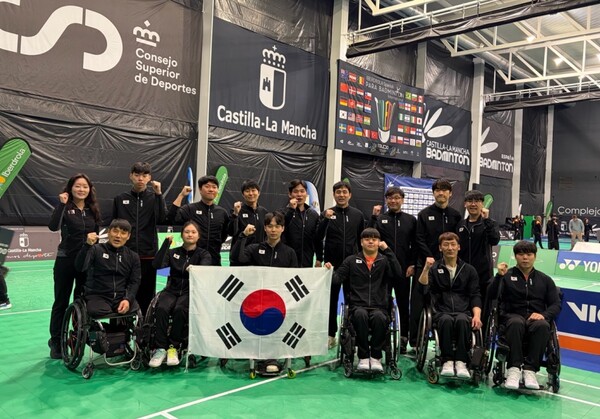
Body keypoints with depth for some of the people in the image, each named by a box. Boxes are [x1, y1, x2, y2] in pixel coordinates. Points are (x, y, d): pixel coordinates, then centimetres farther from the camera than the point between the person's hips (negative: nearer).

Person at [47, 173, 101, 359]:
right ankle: (56, 342, 17)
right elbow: (53, 226, -25)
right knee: (61, 302, 6)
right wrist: (61, 204, -27)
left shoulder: (93, 209, 6)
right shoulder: (65, 208, -7)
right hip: (66, 260, -4)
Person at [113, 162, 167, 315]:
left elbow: (162, 219, -12)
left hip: (148, 256, 0)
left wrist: (159, 194, -16)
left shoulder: (154, 198, 5)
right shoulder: (120, 199, 8)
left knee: (146, 296, 6)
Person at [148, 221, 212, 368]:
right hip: (172, 290, 2)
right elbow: (157, 265, -1)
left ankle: (173, 347, -19)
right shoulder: (173, 252, 17)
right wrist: (166, 243, -4)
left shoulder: (203, 254, 11)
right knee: (161, 309, -30)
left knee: (180, 310, -33)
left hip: (190, 292, -2)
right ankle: (160, 348, -24)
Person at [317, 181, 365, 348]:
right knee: (331, 299, 7)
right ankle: (331, 334, 17)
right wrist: (325, 219, -21)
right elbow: (318, 237, -9)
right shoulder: (327, 213, 1)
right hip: (332, 264, -1)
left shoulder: (357, 215, 6)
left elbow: (361, 239, 12)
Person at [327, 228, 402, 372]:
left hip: (379, 307, 0)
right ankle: (363, 357, -20)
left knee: (379, 317, -34)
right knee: (361, 314, -34)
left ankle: (376, 356, -16)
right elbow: (338, 279, 5)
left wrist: (388, 251, -7)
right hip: (358, 306, 0)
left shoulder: (385, 261, 13)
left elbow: (399, 276, -6)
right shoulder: (351, 260, 15)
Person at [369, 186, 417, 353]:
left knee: (404, 304, 6)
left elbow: (415, 245, 7)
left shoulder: (411, 220, 9)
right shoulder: (379, 219, 6)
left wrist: (412, 264, -3)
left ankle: (404, 339, 15)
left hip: (404, 269, 1)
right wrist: (374, 217, -12)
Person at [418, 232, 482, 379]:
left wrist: (477, 315, -7)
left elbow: (475, 296, 11)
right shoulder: (434, 268, 14)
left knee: (462, 320, -35)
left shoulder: (469, 270, 18)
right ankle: (447, 361, -28)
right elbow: (423, 290, 0)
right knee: (446, 320, -36)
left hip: (463, 312, 1)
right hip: (441, 313, -1)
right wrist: (426, 269, -12)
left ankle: (461, 361, -29)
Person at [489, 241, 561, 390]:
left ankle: (529, 369, -31)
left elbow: (556, 304, 12)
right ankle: (514, 368, -36)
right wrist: (499, 276, -14)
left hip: (536, 318, 2)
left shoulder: (545, 280, 20)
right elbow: (491, 296, -2)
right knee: (516, 323, -37)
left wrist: (543, 315, -8)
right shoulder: (507, 276, 12)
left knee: (542, 325, -34)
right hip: (512, 316, -2)